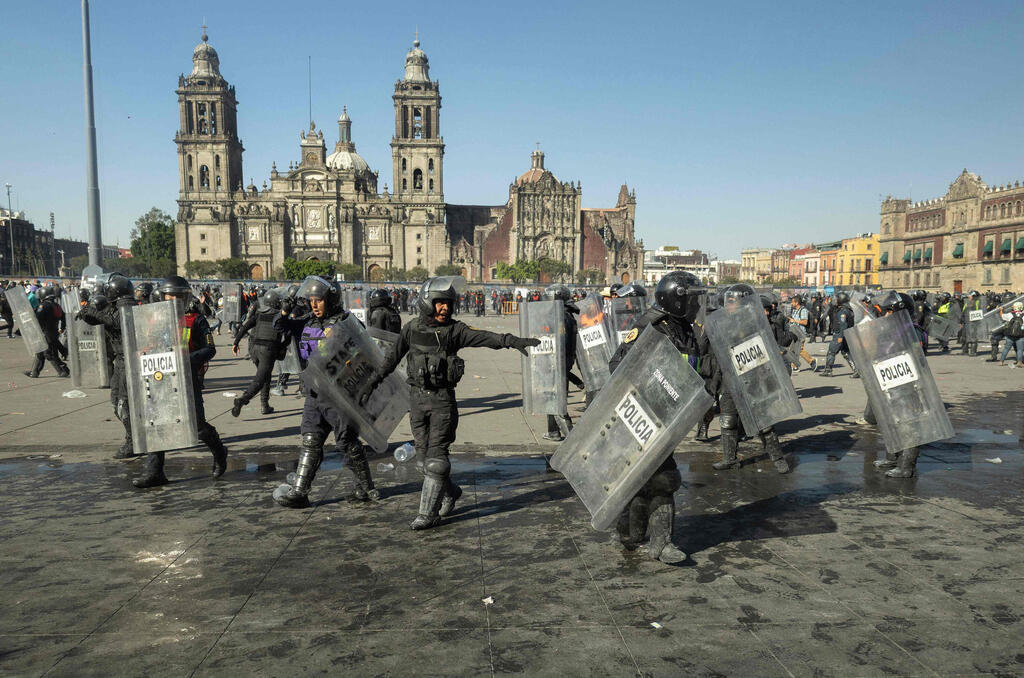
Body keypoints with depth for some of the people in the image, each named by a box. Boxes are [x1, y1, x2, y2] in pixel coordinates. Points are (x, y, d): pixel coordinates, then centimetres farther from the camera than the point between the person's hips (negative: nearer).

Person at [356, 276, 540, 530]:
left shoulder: (454, 330, -4)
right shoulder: (411, 328, 3)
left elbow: (484, 337, -18)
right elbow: (392, 358, 12)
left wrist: (510, 341, -33)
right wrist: (372, 383, 14)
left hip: (443, 399, -3)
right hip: (417, 397, 3)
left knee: (436, 454, -7)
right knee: (424, 452, 11)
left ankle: (428, 512, -1)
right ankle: (450, 492, 33)